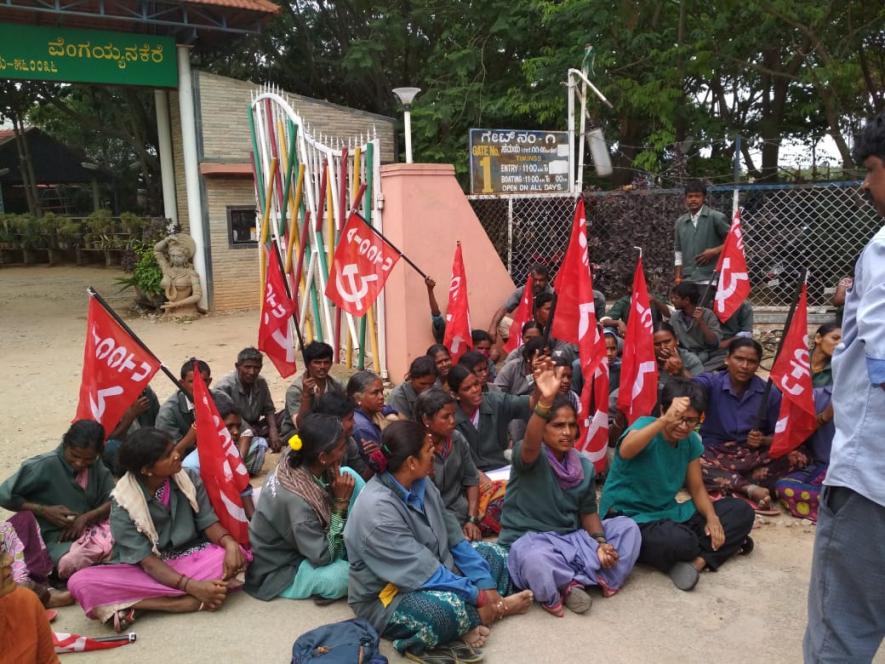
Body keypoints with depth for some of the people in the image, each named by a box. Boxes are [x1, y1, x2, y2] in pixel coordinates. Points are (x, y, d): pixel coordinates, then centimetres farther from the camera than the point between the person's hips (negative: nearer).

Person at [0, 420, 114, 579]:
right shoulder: (45, 466, -16)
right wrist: (44, 511, -19)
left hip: (92, 526, 5)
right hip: (59, 535, -4)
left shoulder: (97, 465, 0)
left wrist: (85, 518, -19)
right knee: (71, 563, -37)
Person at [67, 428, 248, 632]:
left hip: (187, 558, 2)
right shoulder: (124, 505, -15)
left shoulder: (190, 479, -6)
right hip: (143, 570, -2)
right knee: (80, 583, -29)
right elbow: (147, 561, -19)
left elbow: (208, 522, -4)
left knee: (237, 554, -27)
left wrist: (230, 543, -27)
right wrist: (192, 586, -32)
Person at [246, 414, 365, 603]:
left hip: (305, 542, 8)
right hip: (278, 572, -8)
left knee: (348, 474, -5)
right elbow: (324, 557, -26)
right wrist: (341, 502, -27)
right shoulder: (295, 500, -36)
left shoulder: (297, 460, -16)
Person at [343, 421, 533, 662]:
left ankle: (470, 620, -11)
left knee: (495, 555, 7)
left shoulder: (421, 484, -4)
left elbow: (455, 540, 0)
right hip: (387, 598, -9)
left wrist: (486, 586, -9)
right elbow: (424, 572, -28)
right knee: (450, 607, -37)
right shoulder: (376, 510, -29)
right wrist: (479, 596, -21)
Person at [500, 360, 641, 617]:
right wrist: (545, 402, -55)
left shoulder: (584, 466, 5)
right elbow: (530, 444, -39)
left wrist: (600, 542, -10)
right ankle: (595, 576, -13)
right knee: (536, 559, -41)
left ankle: (573, 582, -16)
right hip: (529, 539, -6)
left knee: (627, 527, -4)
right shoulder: (528, 456, -14)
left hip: (572, 537, 7)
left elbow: (588, 511, 10)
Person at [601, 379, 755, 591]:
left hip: (668, 514, 8)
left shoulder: (691, 441, 2)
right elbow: (625, 451, -43)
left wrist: (712, 517, -11)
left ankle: (698, 560, -17)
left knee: (742, 511, 0)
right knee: (681, 541, -38)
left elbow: (697, 489, 9)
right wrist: (665, 420, -56)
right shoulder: (647, 426, -19)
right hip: (629, 518, -8)